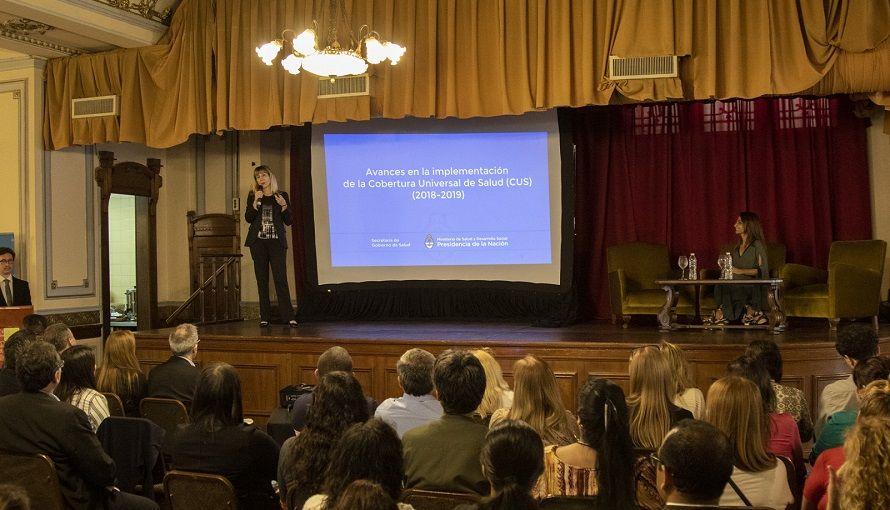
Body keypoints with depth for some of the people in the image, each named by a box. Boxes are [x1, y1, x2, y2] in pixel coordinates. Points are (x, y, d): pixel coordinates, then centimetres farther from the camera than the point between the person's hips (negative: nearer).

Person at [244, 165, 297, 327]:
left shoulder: (282, 195, 7)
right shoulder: (253, 196, 11)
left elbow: (290, 221, 5)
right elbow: (248, 218, 1)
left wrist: (283, 205, -11)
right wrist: (256, 202, -11)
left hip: (277, 242, -2)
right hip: (258, 241, 2)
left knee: (280, 278, -9)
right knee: (262, 279, 2)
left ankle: (288, 316, -8)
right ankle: (265, 317, 6)